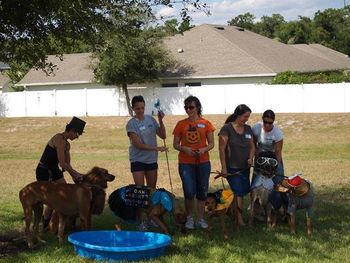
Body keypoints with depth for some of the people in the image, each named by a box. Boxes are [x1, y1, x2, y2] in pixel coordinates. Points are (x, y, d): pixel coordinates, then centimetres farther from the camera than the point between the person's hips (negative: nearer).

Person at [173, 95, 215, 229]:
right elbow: (176, 144, 4)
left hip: (203, 162, 1)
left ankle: (200, 219, 20)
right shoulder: (181, 124, 2)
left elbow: (211, 143, 4)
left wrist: (204, 149, -16)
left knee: (202, 192, 7)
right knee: (189, 192, -7)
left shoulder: (206, 123, 2)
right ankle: (189, 218, 13)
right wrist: (185, 149, -15)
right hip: (186, 163, -1)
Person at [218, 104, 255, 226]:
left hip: (245, 167, 6)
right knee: (238, 192, -8)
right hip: (232, 168, -6)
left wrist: (251, 158, -6)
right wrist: (223, 168, -16)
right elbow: (222, 149, -13)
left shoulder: (248, 129, 8)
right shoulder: (227, 128, -12)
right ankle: (239, 220, -1)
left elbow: (252, 146, 15)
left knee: (245, 191, 9)